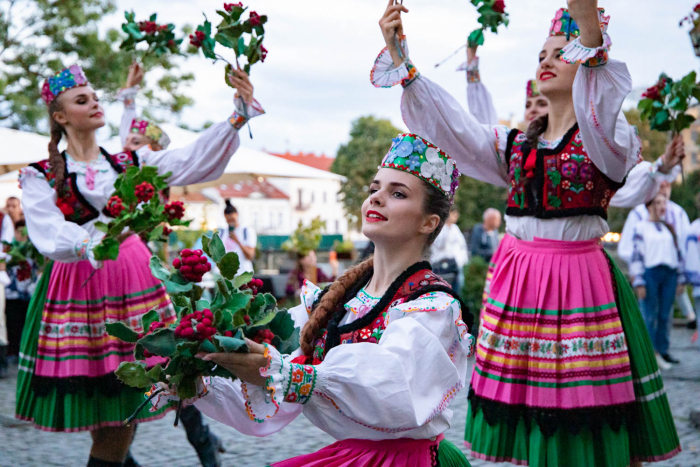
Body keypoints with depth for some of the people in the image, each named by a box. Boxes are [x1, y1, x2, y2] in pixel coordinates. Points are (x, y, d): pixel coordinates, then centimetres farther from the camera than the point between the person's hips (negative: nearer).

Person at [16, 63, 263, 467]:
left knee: (125, 406, 0)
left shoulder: (129, 163, 13)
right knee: (95, 408, -3)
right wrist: (90, 242, -31)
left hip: (133, 281, 3)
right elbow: (49, 236, -11)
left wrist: (238, 116, -13)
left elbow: (191, 163, -2)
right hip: (78, 287, -2)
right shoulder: (41, 176, 5)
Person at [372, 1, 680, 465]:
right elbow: (449, 123, 5)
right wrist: (399, 56, -5)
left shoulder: (609, 141, -1)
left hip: (580, 284, -5)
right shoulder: (516, 145, 14)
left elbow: (601, 118, -26)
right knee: (525, 425, 7)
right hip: (517, 281, 5)